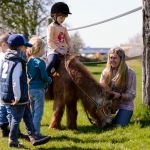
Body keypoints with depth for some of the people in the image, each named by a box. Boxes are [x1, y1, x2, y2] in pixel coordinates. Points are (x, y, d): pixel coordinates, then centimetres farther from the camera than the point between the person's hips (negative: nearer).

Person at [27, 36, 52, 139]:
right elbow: (44, 76, -16)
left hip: (30, 88, 8)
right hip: (39, 89, -8)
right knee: (38, 112, -1)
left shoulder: (29, 61, 7)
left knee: (33, 112, 16)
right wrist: (50, 80, 2)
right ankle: (36, 133, 1)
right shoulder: (40, 62, -16)